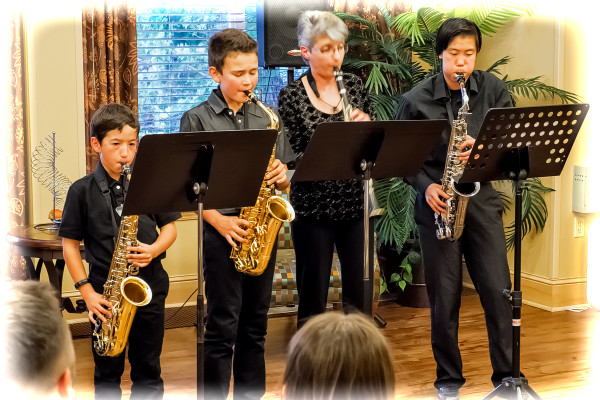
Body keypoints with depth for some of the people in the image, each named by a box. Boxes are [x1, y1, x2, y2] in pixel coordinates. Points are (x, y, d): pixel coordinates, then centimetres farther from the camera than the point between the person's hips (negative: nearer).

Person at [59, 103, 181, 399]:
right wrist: (86, 290, -8)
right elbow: (69, 242, 0)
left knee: (148, 369, 10)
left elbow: (169, 227, 7)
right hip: (106, 290, -1)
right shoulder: (82, 191, -3)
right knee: (108, 371, 10)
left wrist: (154, 250, -14)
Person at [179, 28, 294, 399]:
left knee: (255, 327, 12)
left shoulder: (267, 118, 9)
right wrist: (219, 220, -17)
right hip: (223, 232, -4)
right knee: (222, 329, 1)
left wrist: (281, 176, -10)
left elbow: (285, 177, 13)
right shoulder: (197, 119, -3)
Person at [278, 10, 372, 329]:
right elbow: (293, 156, -10)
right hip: (313, 205, -3)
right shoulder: (291, 96, -7)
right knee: (313, 292, 6)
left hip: (354, 202, 3)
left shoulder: (354, 85, 4)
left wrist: (365, 126, -11)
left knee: (359, 290, 10)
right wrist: (333, 145, -25)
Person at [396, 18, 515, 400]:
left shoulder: (494, 89, 0)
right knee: (444, 296, 5)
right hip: (437, 203, -1)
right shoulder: (416, 100, -3)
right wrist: (425, 186, -11)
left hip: (482, 199, 1)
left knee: (498, 290, -2)